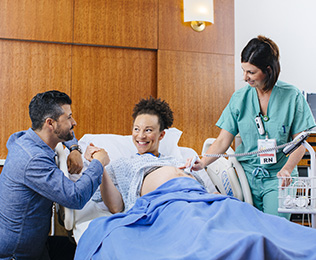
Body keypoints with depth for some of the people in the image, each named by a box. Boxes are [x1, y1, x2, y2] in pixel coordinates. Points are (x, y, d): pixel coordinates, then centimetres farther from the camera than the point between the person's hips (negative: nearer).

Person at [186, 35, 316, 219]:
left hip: (277, 178, -2)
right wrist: (202, 163, -16)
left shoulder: (292, 96, -4)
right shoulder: (239, 98, 2)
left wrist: (287, 169, -18)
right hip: (247, 176, 2)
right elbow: (223, 141, 0)